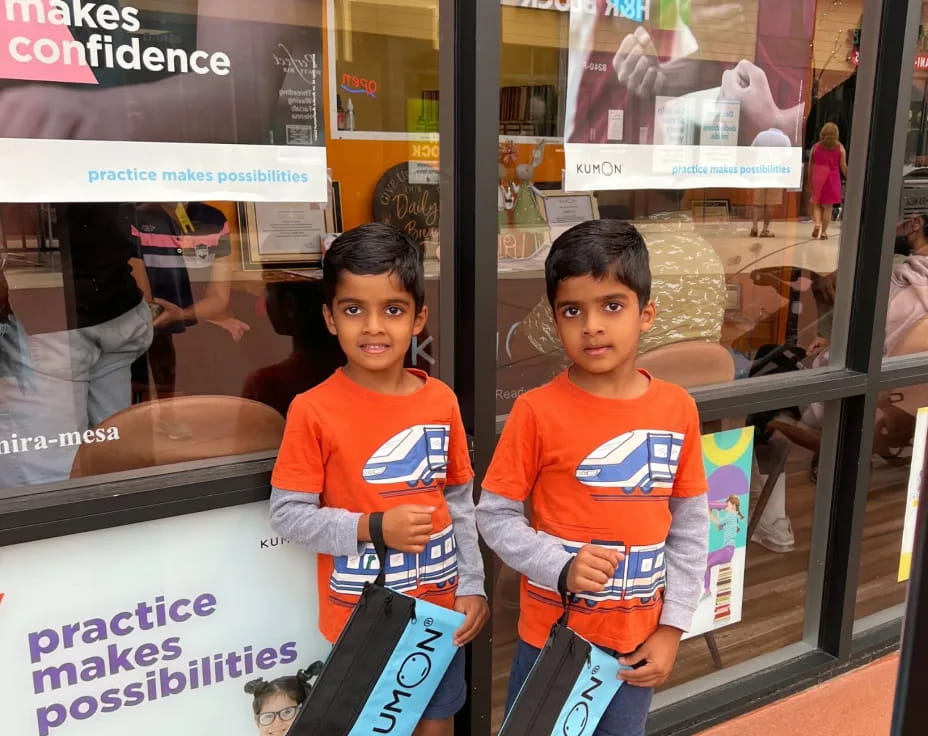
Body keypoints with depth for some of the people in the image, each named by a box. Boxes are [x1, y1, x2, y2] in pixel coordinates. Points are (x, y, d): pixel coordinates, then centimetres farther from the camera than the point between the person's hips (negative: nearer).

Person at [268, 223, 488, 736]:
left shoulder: (441, 401, -5)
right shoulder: (313, 410, -15)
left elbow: (460, 501, 4)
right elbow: (287, 514, -12)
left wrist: (472, 585, 2)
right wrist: (371, 528, -23)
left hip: (439, 608, 3)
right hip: (359, 616, -3)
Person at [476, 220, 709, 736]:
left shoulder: (677, 409, -5)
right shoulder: (537, 411, -14)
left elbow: (690, 527, 1)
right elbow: (495, 516, -9)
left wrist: (671, 628, -1)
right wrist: (561, 567, -22)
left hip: (638, 641, 3)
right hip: (553, 635, -2)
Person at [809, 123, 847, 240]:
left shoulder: (815, 147, 4)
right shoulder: (840, 148, 0)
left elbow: (810, 166, 5)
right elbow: (843, 167, -2)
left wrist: (810, 180, 14)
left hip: (817, 179, 1)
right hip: (832, 179, -1)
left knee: (817, 204, 13)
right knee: (828, 206, 4)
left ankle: (817, 224, -11)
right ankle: (824, 231, 5)